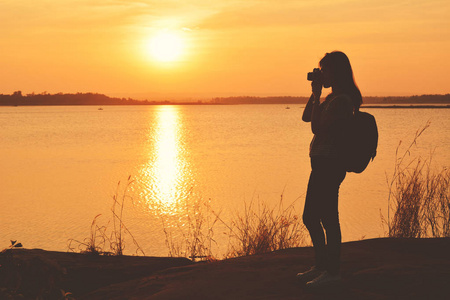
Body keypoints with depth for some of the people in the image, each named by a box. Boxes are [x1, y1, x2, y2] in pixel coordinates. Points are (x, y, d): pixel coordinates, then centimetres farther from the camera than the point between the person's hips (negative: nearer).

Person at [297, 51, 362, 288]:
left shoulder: (341, 100, -16)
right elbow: (306, 117, 23)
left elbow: (316, 127, -21)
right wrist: (315, 93, 13)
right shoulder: (333, 98, 16)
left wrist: (317, 95, -13)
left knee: (327, 219, -3)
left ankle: (332, 271, 6)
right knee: (310, 217, 16)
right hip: (323, 164, 11)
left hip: (329, 165, -11)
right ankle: (322, 265, 27)